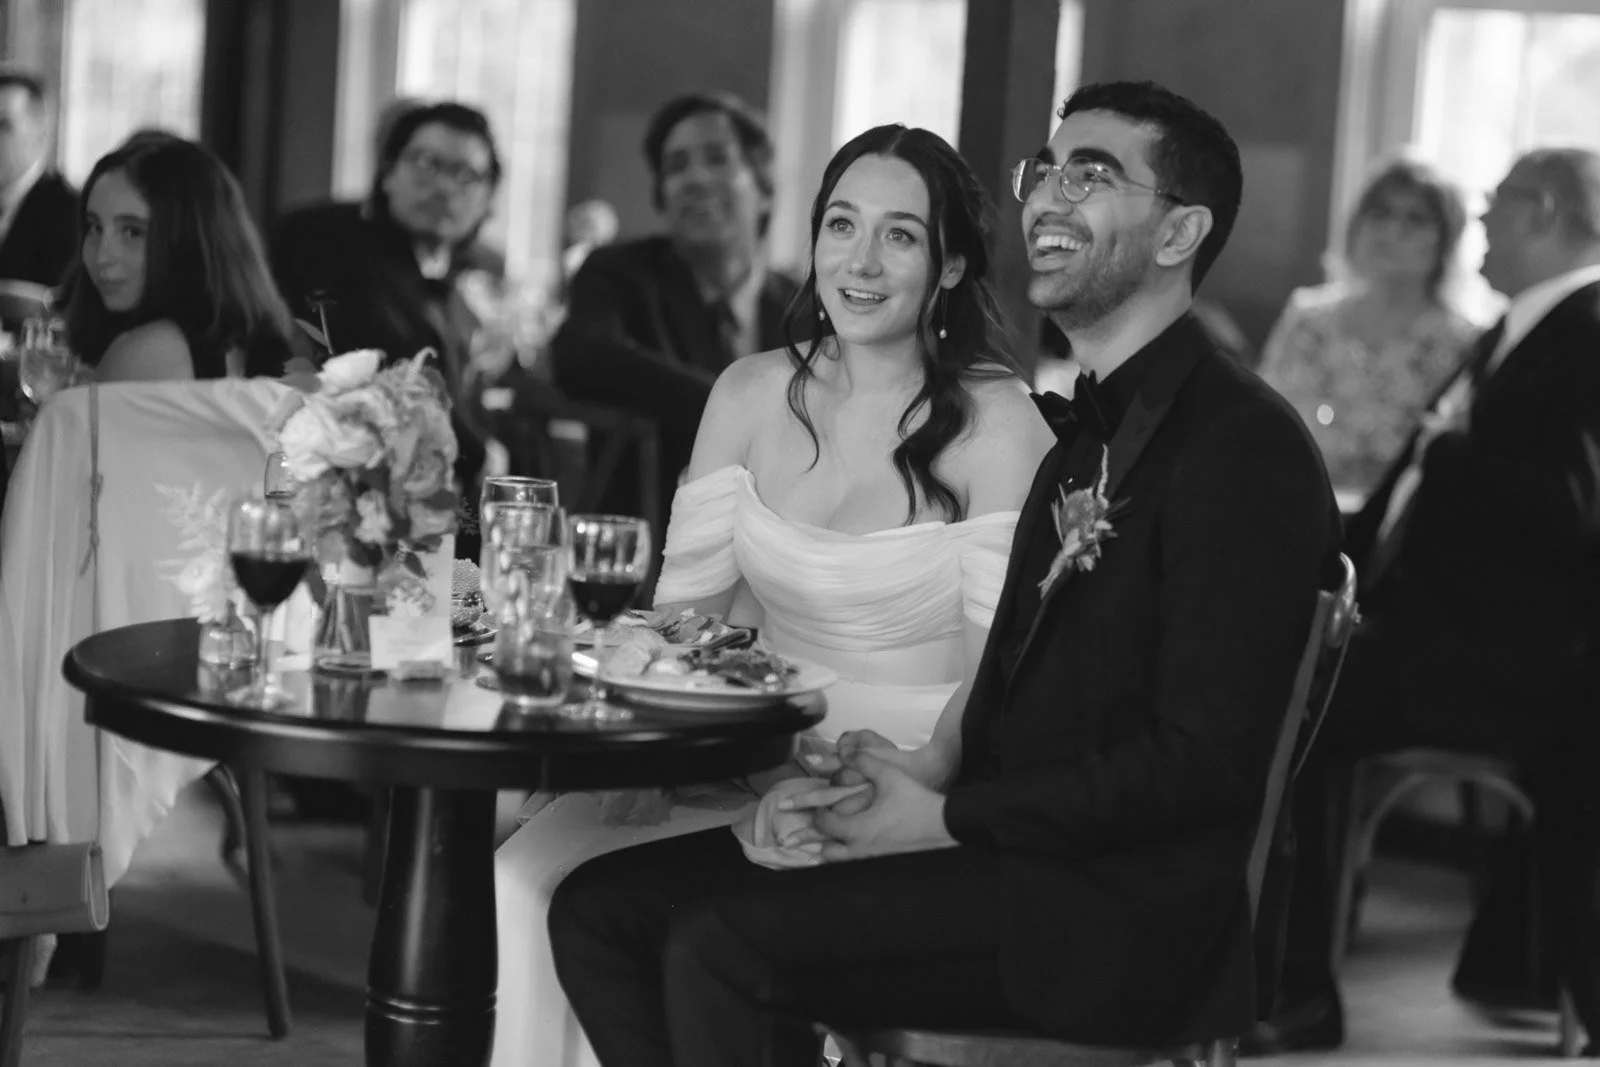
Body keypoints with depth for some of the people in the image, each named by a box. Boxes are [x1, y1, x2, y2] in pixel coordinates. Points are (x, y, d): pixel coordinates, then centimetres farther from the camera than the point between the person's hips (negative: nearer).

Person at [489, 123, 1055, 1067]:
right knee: (524, 876, -19)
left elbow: (1003, 672, -11)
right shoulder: (752, 395, 9)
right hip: (752, 762, 5)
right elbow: (683, 604, 9)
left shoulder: (994, 423, -8)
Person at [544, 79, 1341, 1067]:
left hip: (1115, 915, -9)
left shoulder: (1243, 448, -11)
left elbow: (1203, 760, -17)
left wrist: (946, 816, -13)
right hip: (1007, 840, 9)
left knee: (721, 946, -24)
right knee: (598, 908, -3)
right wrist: (935, 774, -1)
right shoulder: (1091, 433, 19)